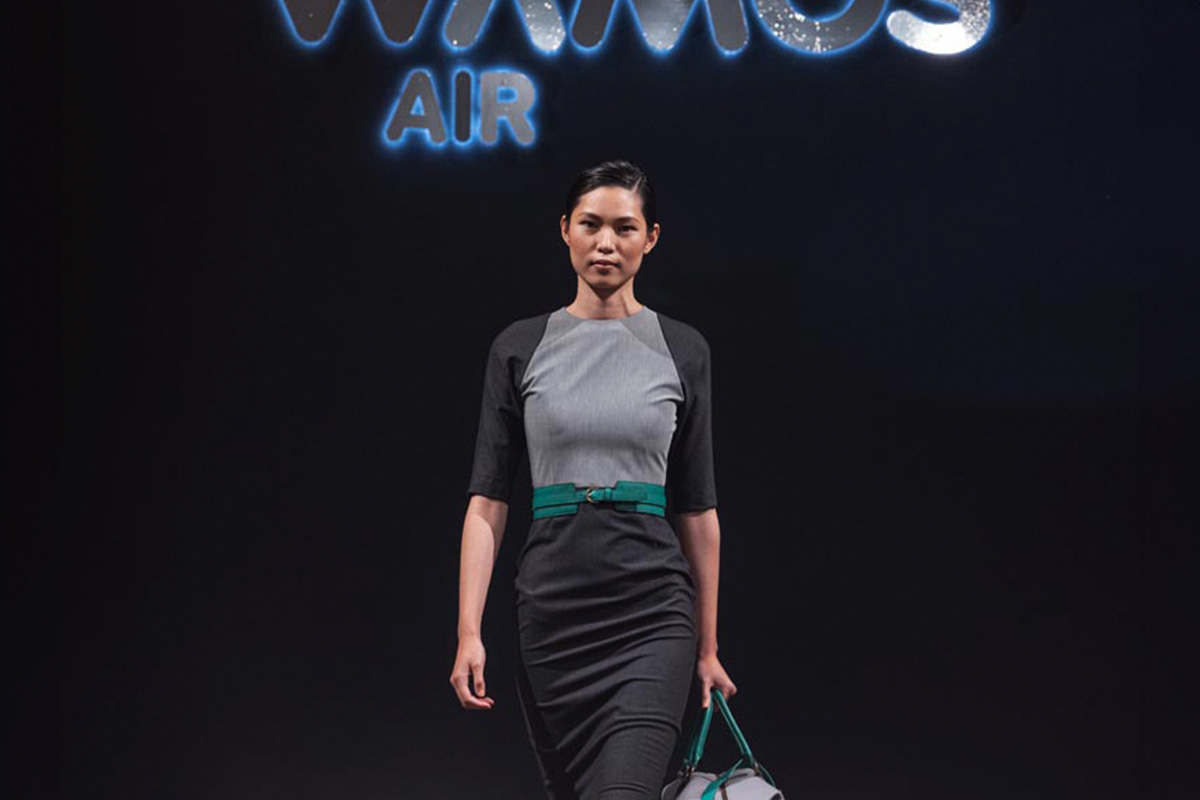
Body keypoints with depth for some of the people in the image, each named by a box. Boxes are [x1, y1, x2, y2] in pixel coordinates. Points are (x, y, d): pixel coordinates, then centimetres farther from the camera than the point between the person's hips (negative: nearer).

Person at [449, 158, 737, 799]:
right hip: (551, 607, 2)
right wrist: (469, 631, -7)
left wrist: (707, 645, 9)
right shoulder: (519, 348, 5)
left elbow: (698, 509, 7)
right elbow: (487, 499, 2)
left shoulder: (681, 349, 4)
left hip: (651, 611, -2)